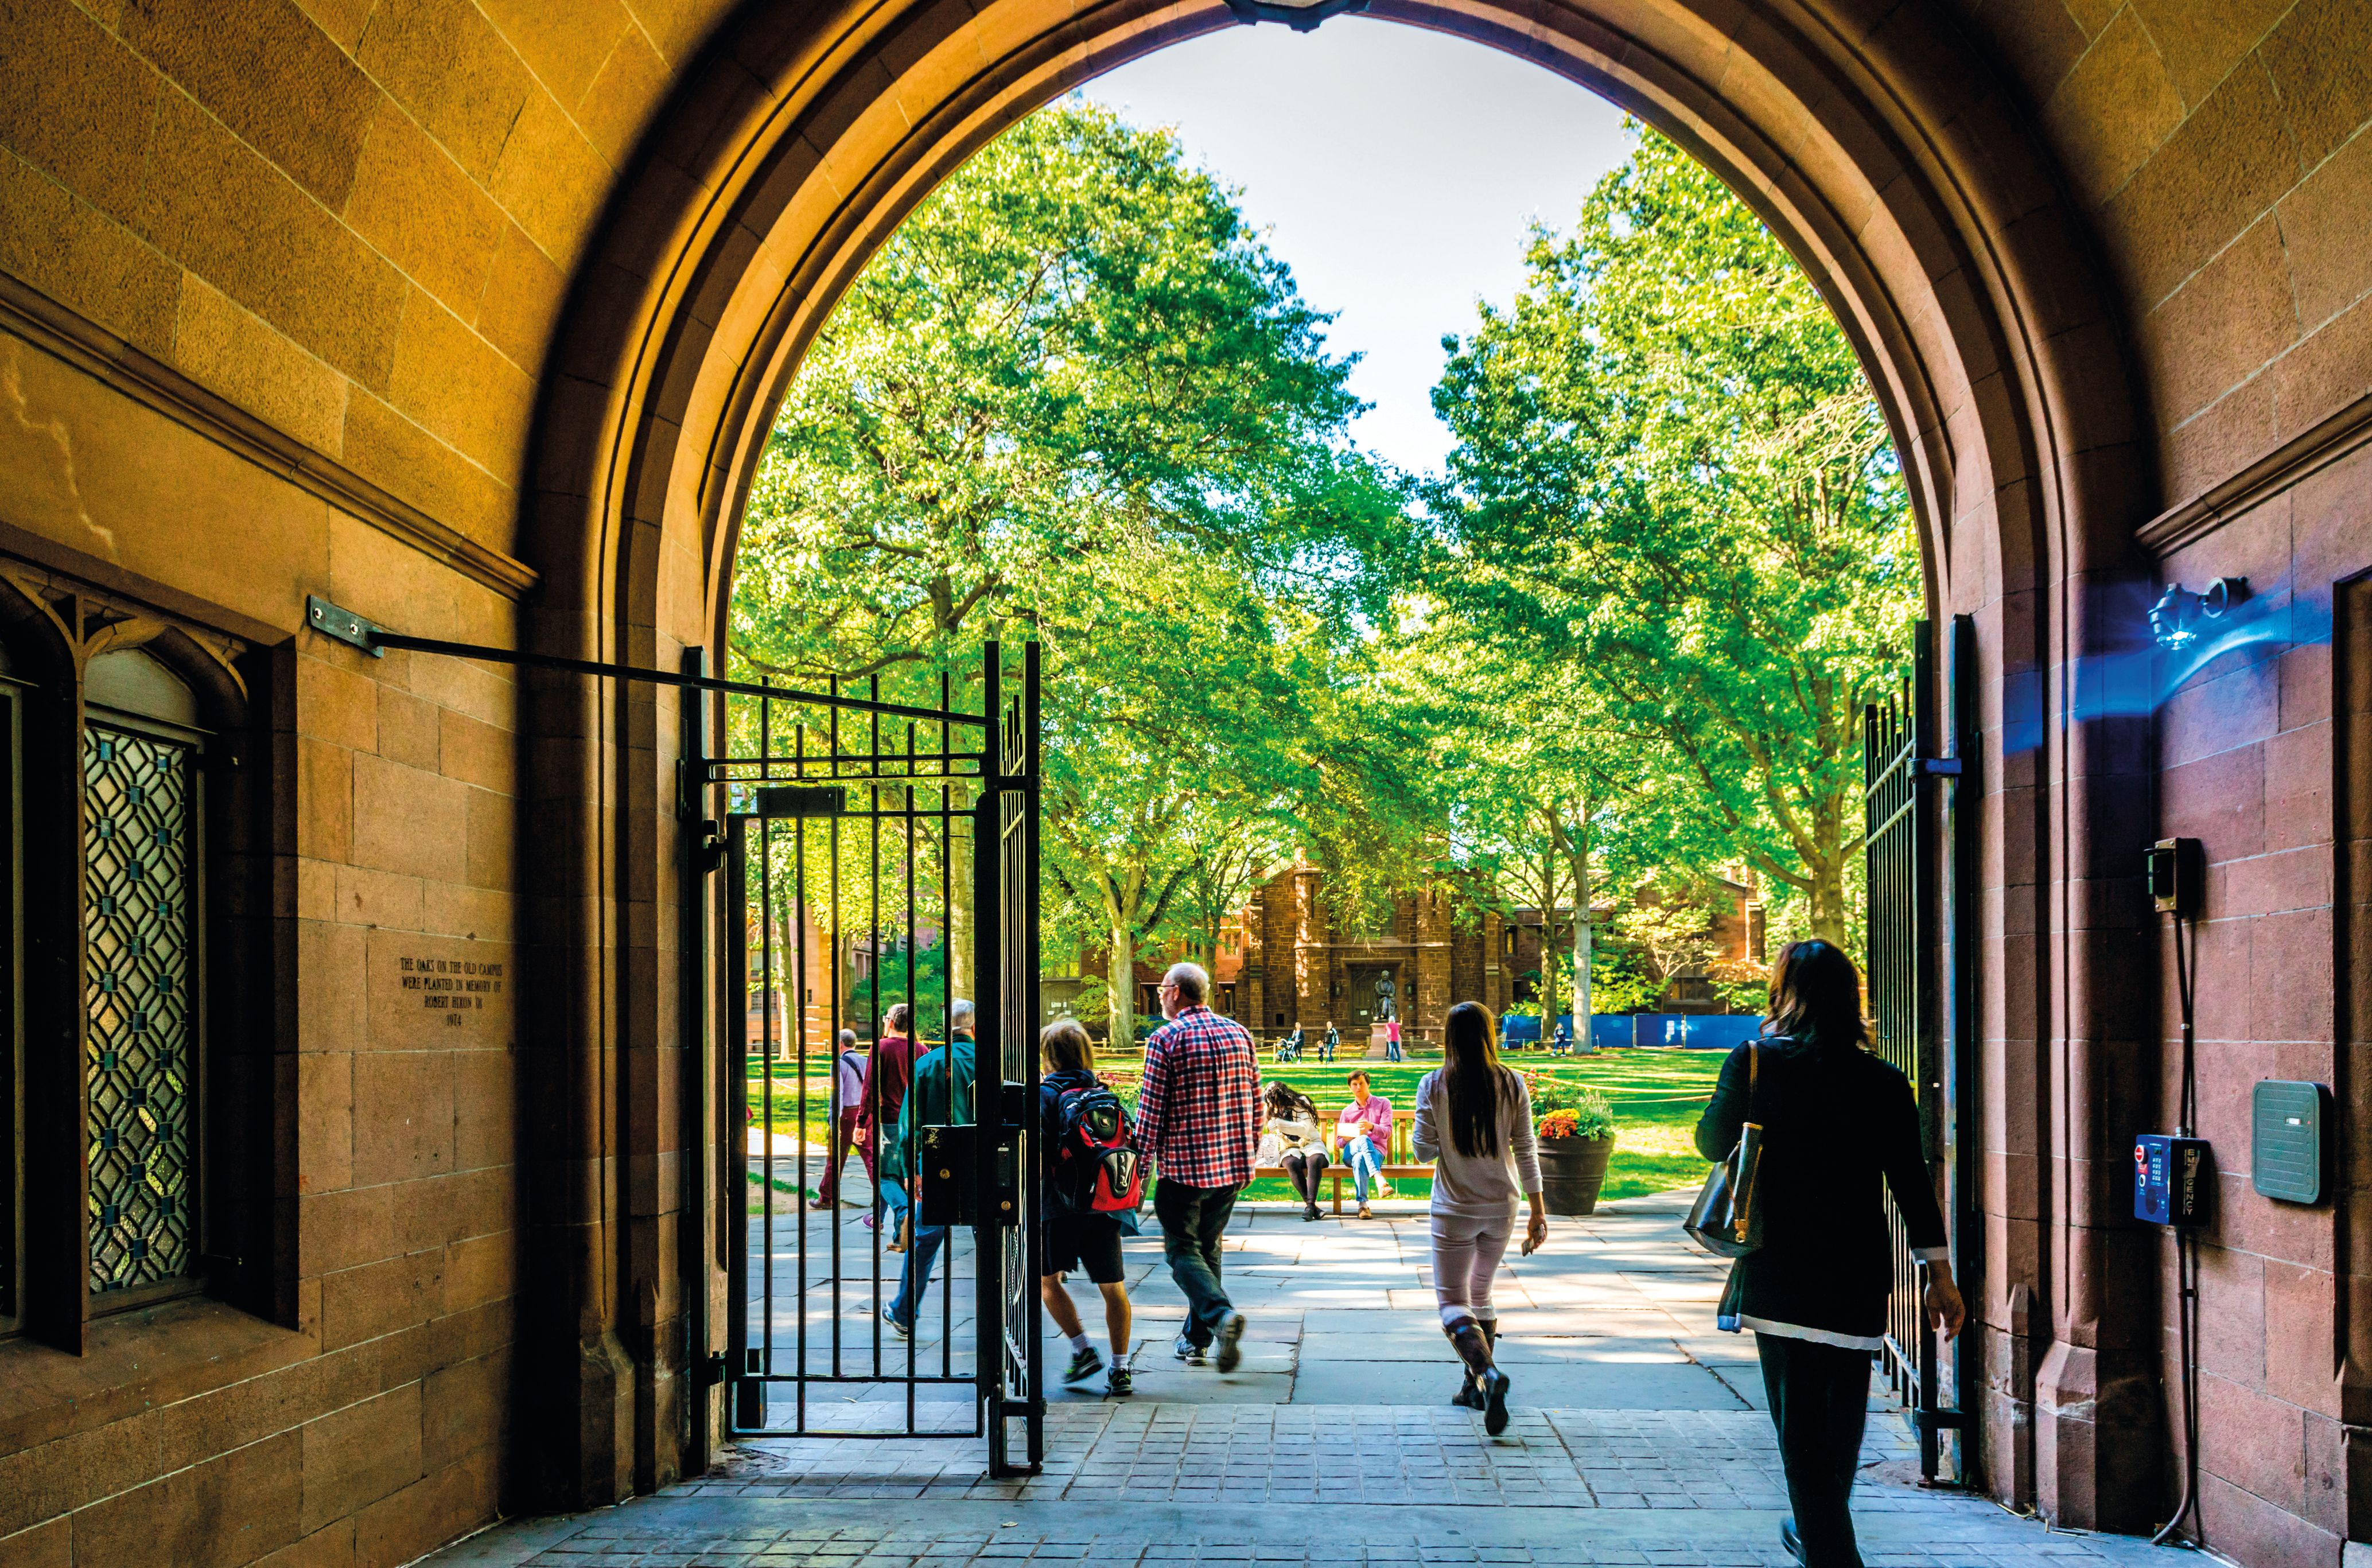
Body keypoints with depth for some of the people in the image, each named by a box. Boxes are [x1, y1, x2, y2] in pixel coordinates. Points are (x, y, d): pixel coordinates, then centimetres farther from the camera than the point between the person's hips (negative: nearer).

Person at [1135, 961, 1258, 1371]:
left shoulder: (1165, 1039, -9)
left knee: (1183, 1250, 3)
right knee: (1209, 1246, 17)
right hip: (1234, 1164, 5)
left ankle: (1221, 1314, -21)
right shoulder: (1240, 1034, 8)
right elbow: (1256, 1102, 11)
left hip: (1183, 1165, -5)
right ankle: (1196, 1338, 20)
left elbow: (1150, 1110, -10)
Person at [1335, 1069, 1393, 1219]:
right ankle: (1380, 1181, -57)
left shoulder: (1383, 1104, 13)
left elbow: (1387, 1132, -2)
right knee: (1364, 1140, -38)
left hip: (1376, 1151, -1)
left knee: (1359, 1158, -41)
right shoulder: (1347, 1112, 22)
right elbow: (1339, 1143, 18)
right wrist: (1347, 1139, -8)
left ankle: (1362, 1204, -51)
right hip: (1350, 1152, 1)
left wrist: (1371, 1127, -24)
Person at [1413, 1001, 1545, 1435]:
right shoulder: (1512, 1084, -4)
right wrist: (1538, 1211, 3)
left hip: (1455, 1210, -3)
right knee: (1481, 1293, 21)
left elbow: (1424, 1151, -7)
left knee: (1453, 1302, -1)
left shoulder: (1433, 1086, -10)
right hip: (1502, 1206, 3)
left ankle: (1487, 1373, -26)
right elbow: (1525, 1152, -2)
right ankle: (1476, 1386, 22)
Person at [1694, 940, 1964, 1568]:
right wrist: (1940, 1274, 2)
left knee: (1801, 1424, 2)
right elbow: (1912, 1182, -2)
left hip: (1779, 1274, -3)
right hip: (1857, 1278, 3)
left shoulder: (1755, 1062, -6)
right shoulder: (1884, 1083, -1)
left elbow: (1712, 1140, 4)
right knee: (1842, 1415, 21)